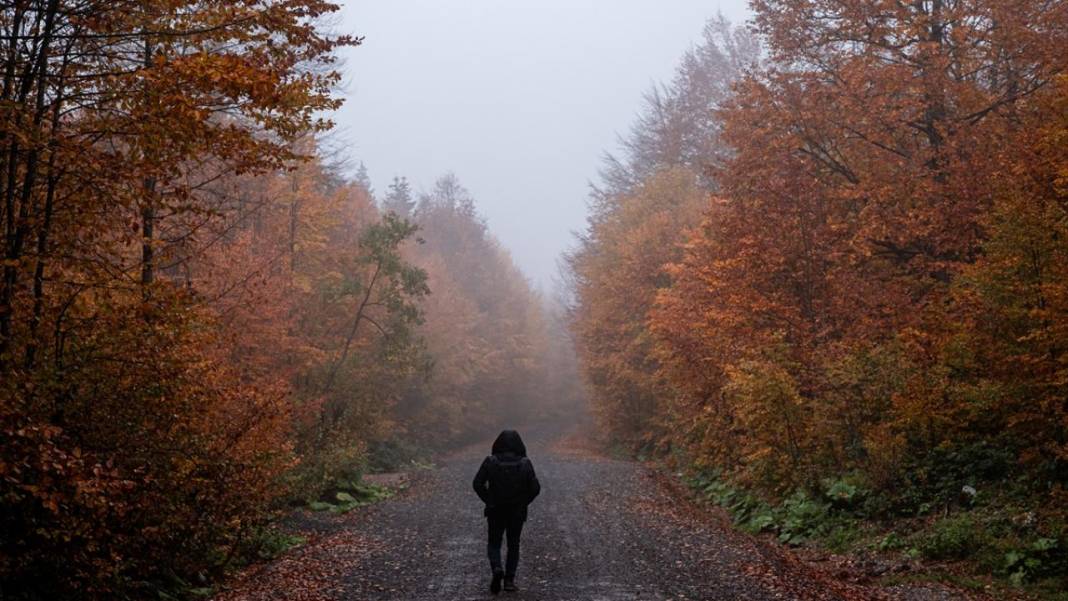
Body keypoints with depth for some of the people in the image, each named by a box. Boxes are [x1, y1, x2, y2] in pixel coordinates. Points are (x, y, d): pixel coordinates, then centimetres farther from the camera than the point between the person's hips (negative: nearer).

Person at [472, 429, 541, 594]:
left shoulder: (490, 462, -9)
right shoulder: (525, 463, -8)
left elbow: (478, 484, -11)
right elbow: (535, 487, -11)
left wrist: (489, 500, 2)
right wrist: (523, 502, 4)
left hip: (495, 511, 0)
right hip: (517, 512, 1)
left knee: (494, 544, 14)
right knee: (513, 545, 17)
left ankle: (497, 569, -11)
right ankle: (509, 579, 12)